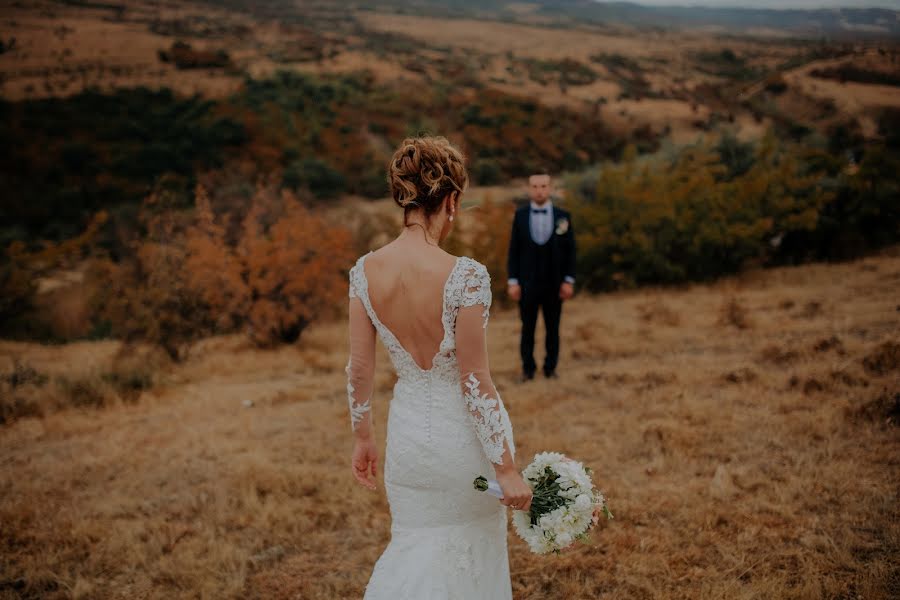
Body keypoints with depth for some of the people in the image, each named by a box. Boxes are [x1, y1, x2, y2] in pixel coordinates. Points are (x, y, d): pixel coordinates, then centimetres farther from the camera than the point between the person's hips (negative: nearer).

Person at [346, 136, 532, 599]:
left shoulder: (365, 270, -10)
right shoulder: (466, 277, -24)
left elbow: (358, 368, -2)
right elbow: (475, 383, -21)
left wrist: (362, 437, 13)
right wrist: (506, 469, -13)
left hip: (407, 433, 4)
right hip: (463, 436, -4)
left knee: (416, 543, 26)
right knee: (472, 548, 21)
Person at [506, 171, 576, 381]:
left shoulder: (563, 216, -1)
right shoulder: (520, 215, -2)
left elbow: (570, 251, 0)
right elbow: (514, 251, -1)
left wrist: (569, 281, -6)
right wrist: (512, 281, -7)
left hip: (554, 285, 0)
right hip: (527, 284, 0)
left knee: (552, 329, 8)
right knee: (527, 329, 6)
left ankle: (550, 368, 18)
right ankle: (528, 369, 16)